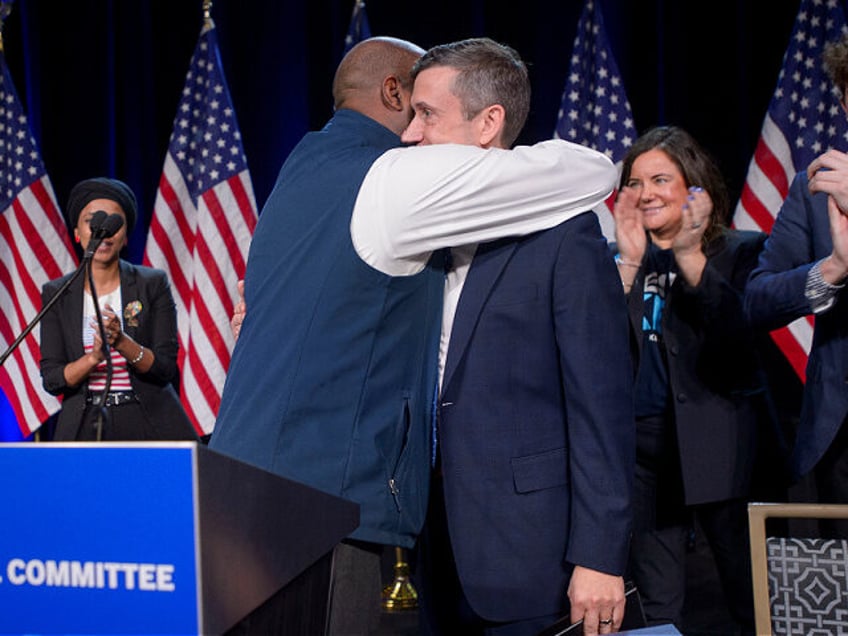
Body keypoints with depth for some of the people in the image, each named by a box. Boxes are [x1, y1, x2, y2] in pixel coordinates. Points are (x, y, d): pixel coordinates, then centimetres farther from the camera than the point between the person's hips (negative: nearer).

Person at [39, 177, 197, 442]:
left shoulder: (153, 284, 0)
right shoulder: (56, 294, 5)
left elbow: (166, 368, -4)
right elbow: (51, 378, -1)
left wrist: (122, 341, -21)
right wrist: (94, 357, -19)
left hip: (148, 423, -1)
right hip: (85, 427, 1)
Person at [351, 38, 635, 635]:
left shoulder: (563, 232, -9)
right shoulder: (424, 231, 10)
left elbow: (602, 405, -12)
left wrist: (599, 558, -15)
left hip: (528, 552, -6)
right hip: (439, 551, 6)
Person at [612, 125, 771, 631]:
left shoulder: (740, 252, -2)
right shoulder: (623, 262, 8)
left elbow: (746, 341, -18)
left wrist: (691, 257, -22)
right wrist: (630, 263, -14)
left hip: (720, 446, -4)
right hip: (643, 440, 4)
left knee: (751, 597, 2)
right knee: (658, 603, 12)